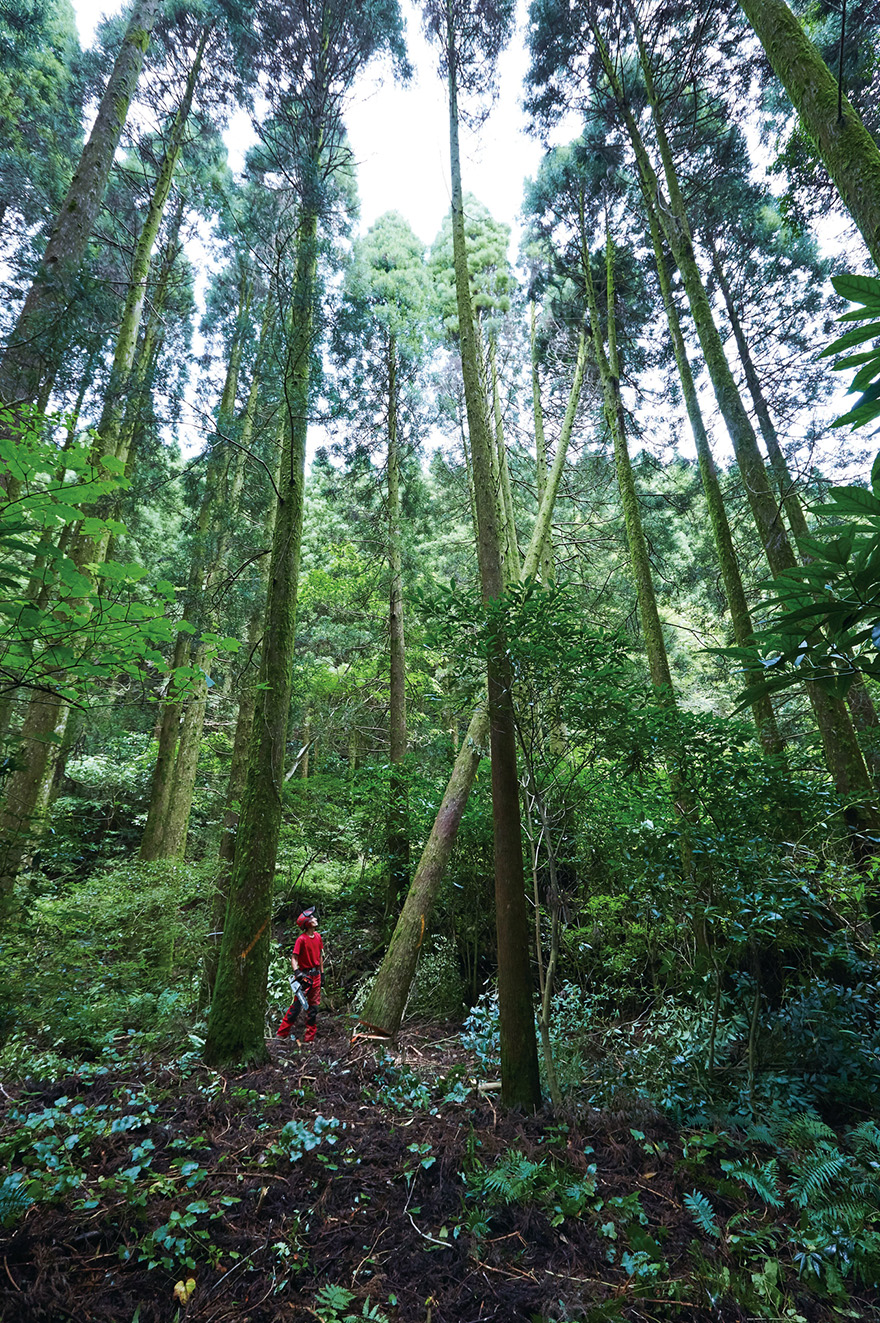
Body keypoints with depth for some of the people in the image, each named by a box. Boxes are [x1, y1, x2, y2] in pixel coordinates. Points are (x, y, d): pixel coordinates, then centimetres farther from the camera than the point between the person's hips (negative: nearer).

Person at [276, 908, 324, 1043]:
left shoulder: (318, 936, 6)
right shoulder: (302, 939, -15)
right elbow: (294, 958, -15)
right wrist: (297, 972, -27)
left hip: (316, 975, 7)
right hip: (305, 975, -7)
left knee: (314, 1005, 9)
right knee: (297, 1004, -4)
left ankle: (310, 1037, 19)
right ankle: (282, 1033, 11)